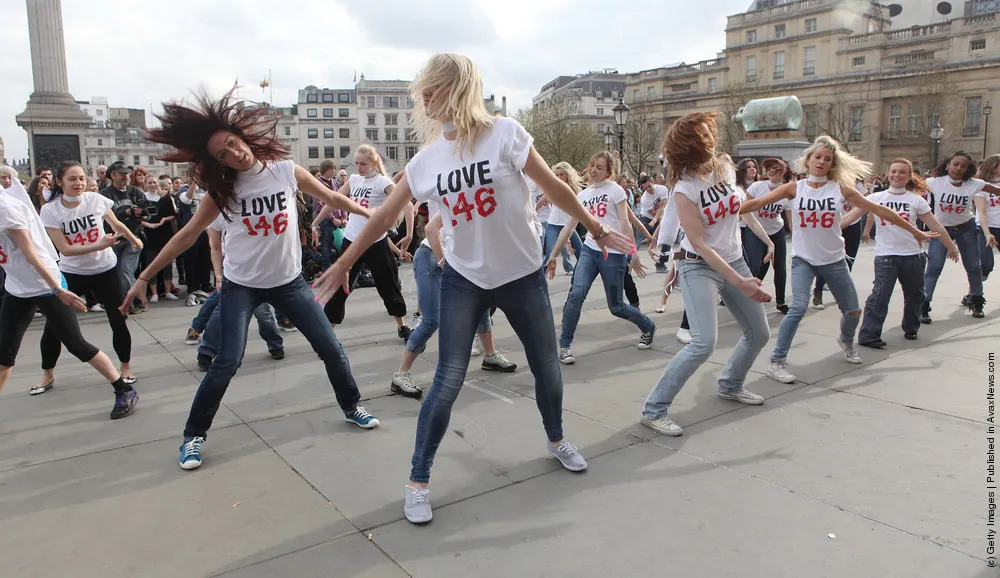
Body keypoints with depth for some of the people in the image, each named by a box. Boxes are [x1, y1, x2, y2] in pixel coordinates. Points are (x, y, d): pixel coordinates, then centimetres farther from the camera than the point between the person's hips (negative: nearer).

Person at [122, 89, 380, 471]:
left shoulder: (286, 171, -7)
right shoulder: (223, 189, -8)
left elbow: (333, 199, 4)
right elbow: (187, 235, -4)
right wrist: (144, 277, -4)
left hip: (288, 280, 2)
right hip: (241, 285, -1)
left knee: (330, 347, 3)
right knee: (228, 361, -10)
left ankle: (351, 407, 25)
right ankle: (193, 436, 8)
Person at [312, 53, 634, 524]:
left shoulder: (504, 133, -11)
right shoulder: (425, 160, -2)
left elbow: (554, 188, -5)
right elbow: (385, 216, 5)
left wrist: (597, 230, 2)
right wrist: (343, 263, 9)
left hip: (523, 274, 0)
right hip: (463, 279, 1)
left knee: (547, 367, 13)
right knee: (448, 383, -5)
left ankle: (556, 440, 42)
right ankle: (418, 481, 10)